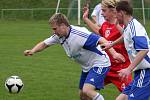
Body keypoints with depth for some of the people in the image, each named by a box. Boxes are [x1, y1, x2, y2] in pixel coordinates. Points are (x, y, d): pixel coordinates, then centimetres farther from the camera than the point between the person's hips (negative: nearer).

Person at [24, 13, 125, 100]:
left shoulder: (79, 33, -29)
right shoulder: (59, 36, -3)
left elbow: (101, 40, -32)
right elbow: (44, 44, 9)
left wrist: (114, 53, -43)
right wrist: (32, 51, -9)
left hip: (99, 64, -9)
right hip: (87, 67, 9)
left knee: (87, 90, -26)